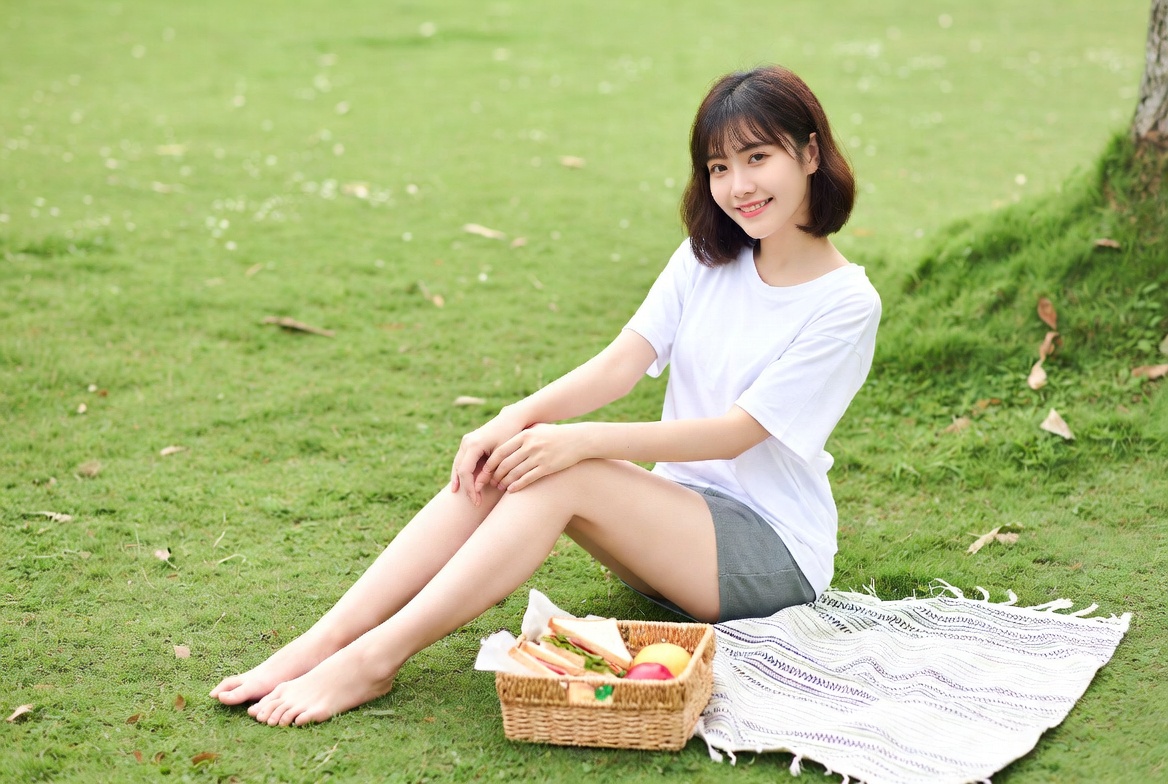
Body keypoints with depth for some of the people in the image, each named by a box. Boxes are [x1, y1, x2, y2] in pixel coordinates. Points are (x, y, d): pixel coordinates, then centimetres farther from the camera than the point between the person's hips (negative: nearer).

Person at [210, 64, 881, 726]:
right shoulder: (706, 260, 7)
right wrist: (519, 418, -23)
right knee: (497, 465, -21)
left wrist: (584, 440, -27)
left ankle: (374, 658, -32)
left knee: (564, 473, -30)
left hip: (776, 558, -5)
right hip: (676, 517, 6)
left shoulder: (846, 303, -12)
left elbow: (737, 431, -19)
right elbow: (622, 362, -5)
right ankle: (324, 641, -28)